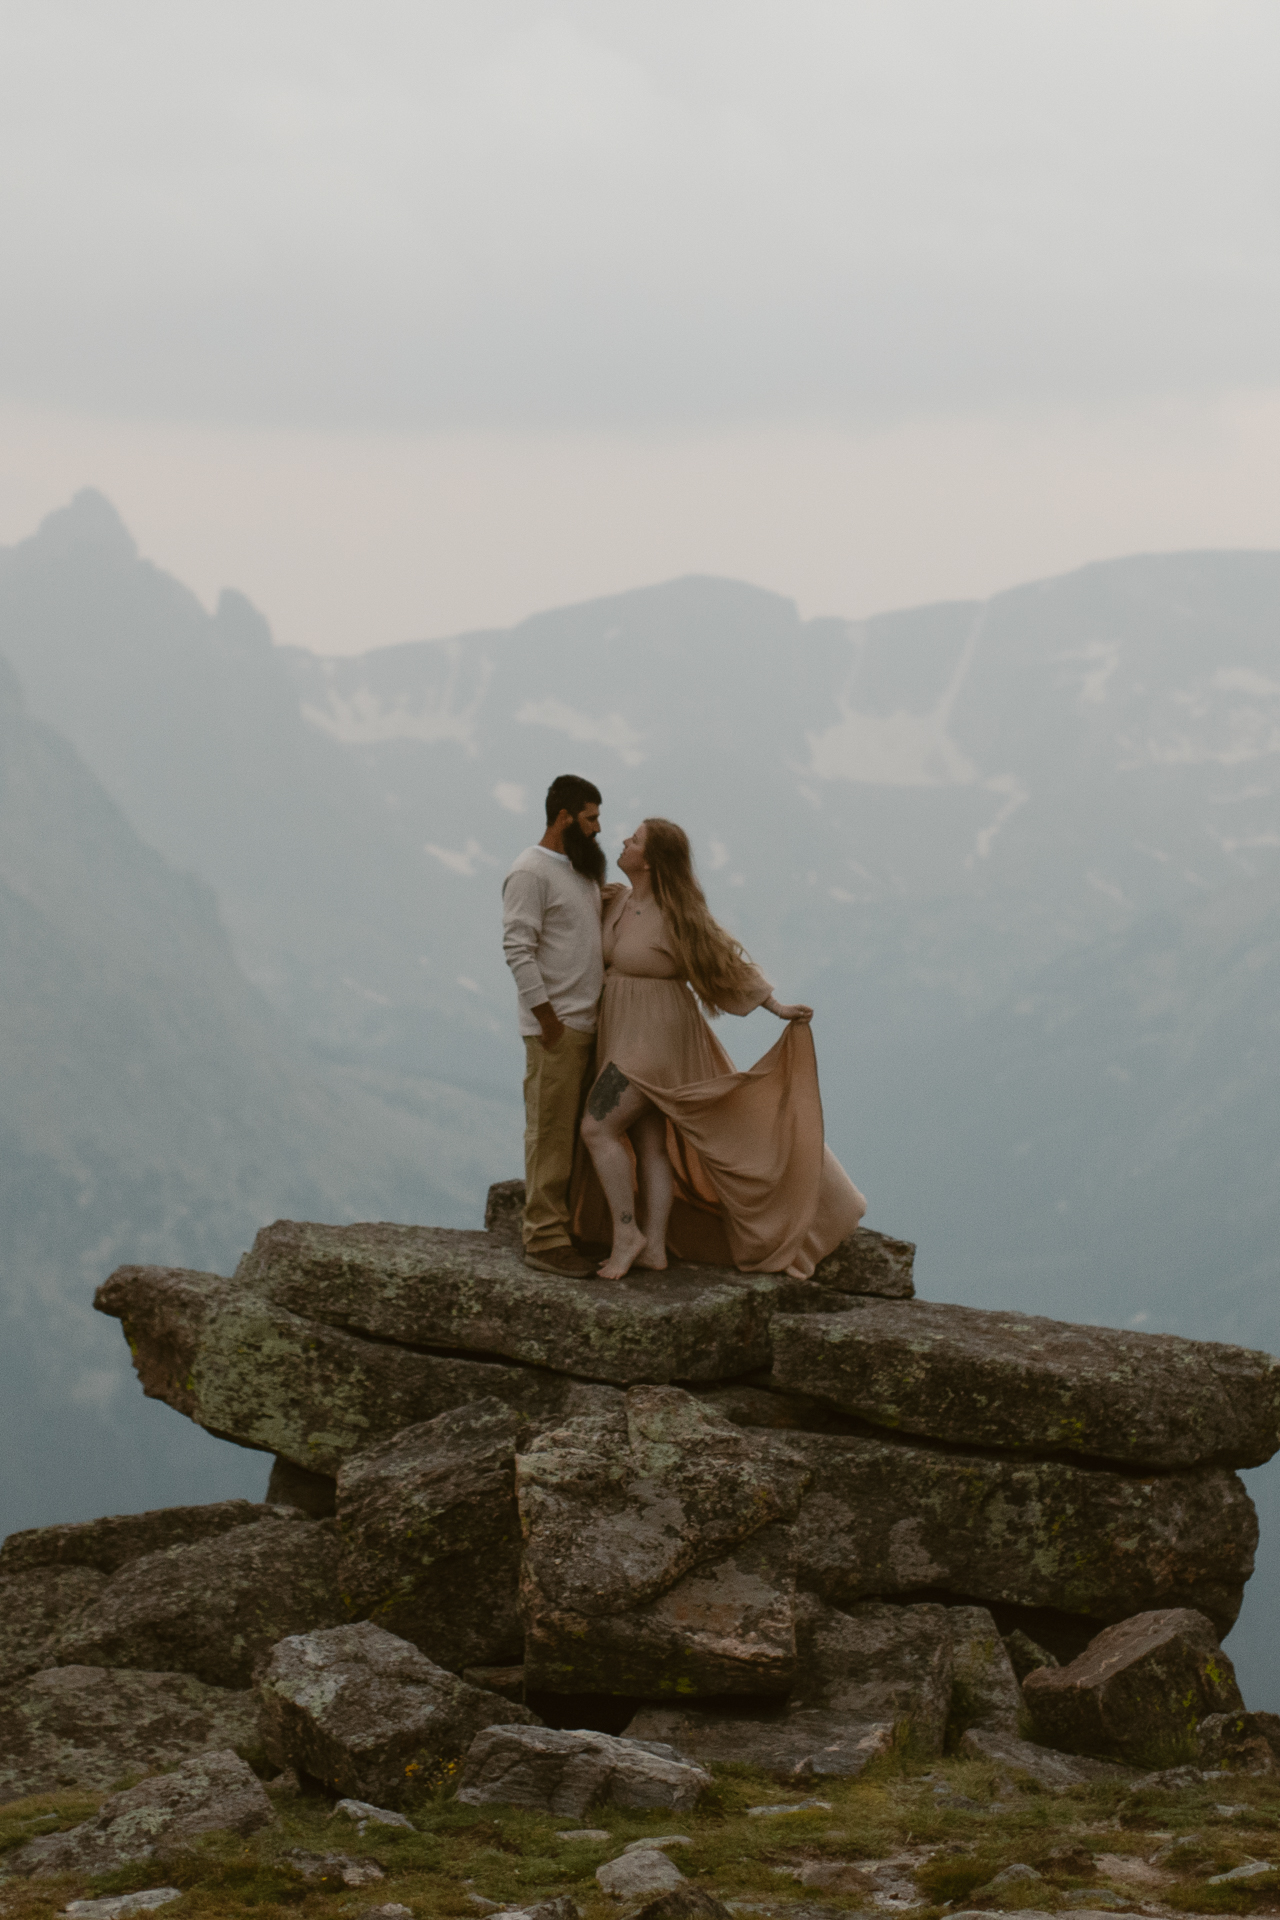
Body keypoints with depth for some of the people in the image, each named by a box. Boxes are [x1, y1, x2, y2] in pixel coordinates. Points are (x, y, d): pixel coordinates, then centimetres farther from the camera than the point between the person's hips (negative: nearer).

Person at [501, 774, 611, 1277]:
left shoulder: (582, 870, 16)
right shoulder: (531, 871, -11)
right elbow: (518, 949, -17)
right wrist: (548, 1018, -18)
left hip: (589, 1023, 9)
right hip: (556, 1027, -9)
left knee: (578, 1131, 10)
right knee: (550, 1133, -7)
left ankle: (561, 1227, 16)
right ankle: (545, 1239, -6)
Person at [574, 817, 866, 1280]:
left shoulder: (678, 916, -19)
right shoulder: (621, 899, 4)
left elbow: (725, 960, -9)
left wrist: (776, 1006, -7)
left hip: (653, 1037, -8)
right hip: (623, 1034, 8)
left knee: (597, 1129, -13)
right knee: (648, 1145, 8)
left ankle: (626, 1233, -4)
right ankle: (654, 1248, 11)